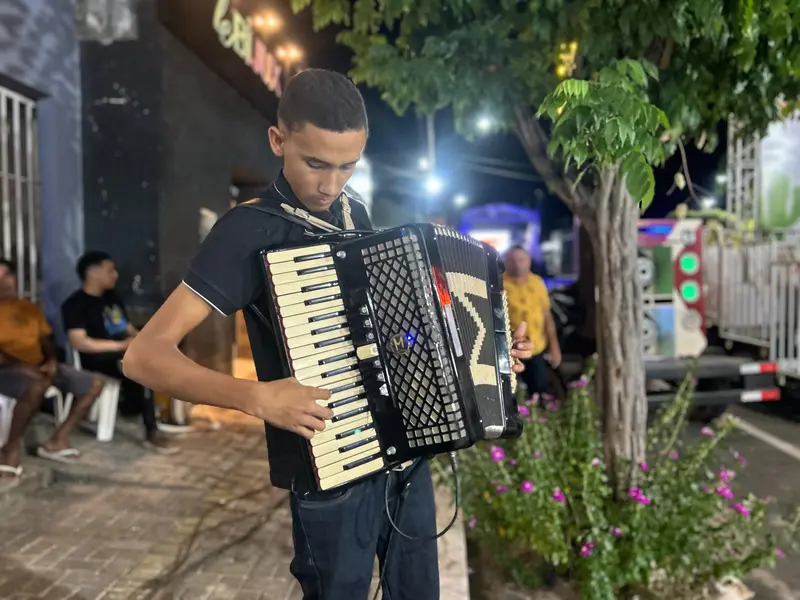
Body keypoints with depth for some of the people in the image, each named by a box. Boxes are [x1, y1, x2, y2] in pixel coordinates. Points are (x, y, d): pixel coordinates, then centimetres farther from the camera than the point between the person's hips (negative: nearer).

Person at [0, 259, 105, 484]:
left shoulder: (30, 308, 17)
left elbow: (47, 340, 15)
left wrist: (51, 361, -5)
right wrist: (22, 366, -27)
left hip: (40, 367, 7)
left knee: (95, 383, -3)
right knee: (37, 386, -40)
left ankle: (57, 440, -2)